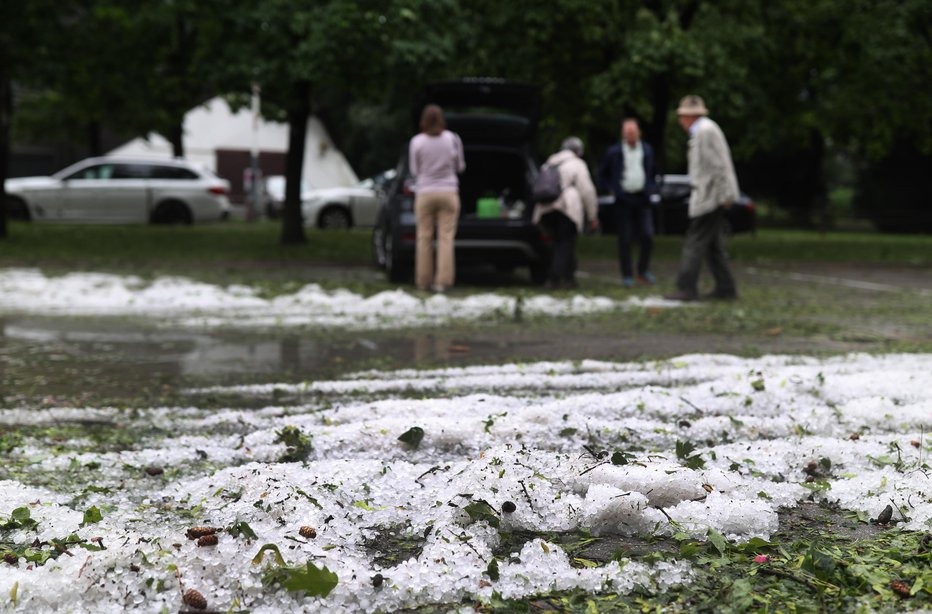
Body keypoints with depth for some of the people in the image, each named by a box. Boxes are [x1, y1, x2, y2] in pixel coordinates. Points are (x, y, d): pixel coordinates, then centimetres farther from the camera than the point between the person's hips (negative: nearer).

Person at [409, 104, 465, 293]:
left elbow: (414, 170, 4)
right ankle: (443, 281, -5)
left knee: (424, 237, 6)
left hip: (425, 193, 0)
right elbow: (460, 166, 6)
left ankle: (423, 281, 10)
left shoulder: (417, 142, -5)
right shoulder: (452, 139, -3)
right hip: (448, 191, 0)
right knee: (446, 237, -1)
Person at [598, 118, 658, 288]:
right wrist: (612, 189, -3)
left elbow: (652, 172, 23)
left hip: (642, 199, 2)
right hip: (623, 200, -2)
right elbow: (602, 175, 9)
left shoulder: (647, 150, 9)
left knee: (648, 236, -6)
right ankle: (627, 275, 8)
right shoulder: (614, 152, 0)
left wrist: (651, 188, 7)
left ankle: (643, 271, 12)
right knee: (624, 240, -1)